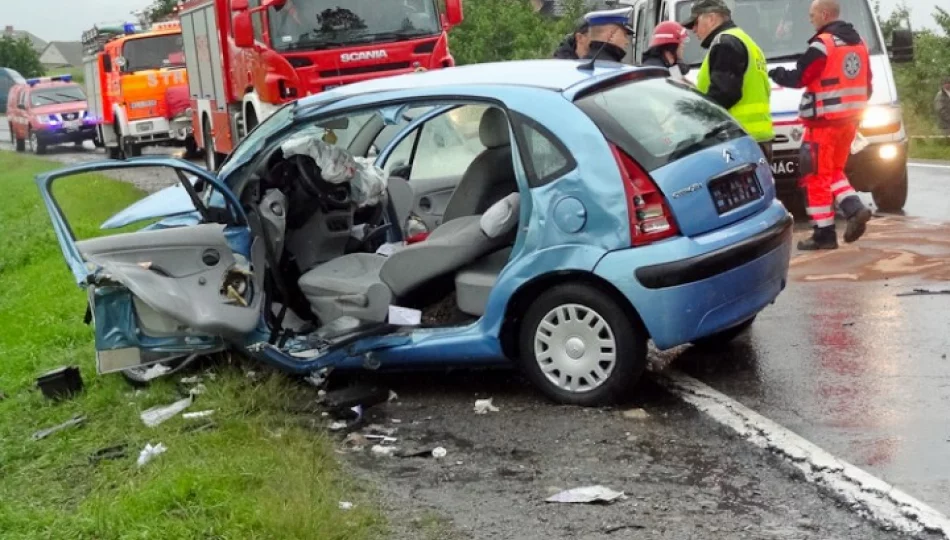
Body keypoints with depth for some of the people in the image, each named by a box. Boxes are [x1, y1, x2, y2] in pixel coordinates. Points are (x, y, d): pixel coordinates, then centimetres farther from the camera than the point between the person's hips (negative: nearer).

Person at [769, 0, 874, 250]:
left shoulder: (822, 44, -14)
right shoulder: (859, 42, 13)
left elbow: (799, 78, -13)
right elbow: (867, 85, 16)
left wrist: (776, 74, 4)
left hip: (825, 121, -8)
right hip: (849, 119, 8)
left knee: (817, 176, 0)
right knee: (834, 171, 20)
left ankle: (824, 234, 0)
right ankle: (855, 209, 0)